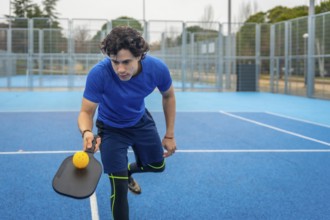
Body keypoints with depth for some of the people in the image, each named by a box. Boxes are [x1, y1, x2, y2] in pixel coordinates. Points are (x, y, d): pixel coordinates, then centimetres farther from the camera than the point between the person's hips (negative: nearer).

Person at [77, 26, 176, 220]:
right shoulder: (98, 74, -39)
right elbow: (86, 112, -29)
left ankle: (127, 171, 55)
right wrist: (87, 131, -52)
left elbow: (168, 96, -7)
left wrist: (170, 135, -5)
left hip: (141, 122, 4)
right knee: (119, 189, -10)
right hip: (111, 129, -4)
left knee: (157, 166, 24)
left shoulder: (157, 69, -29)